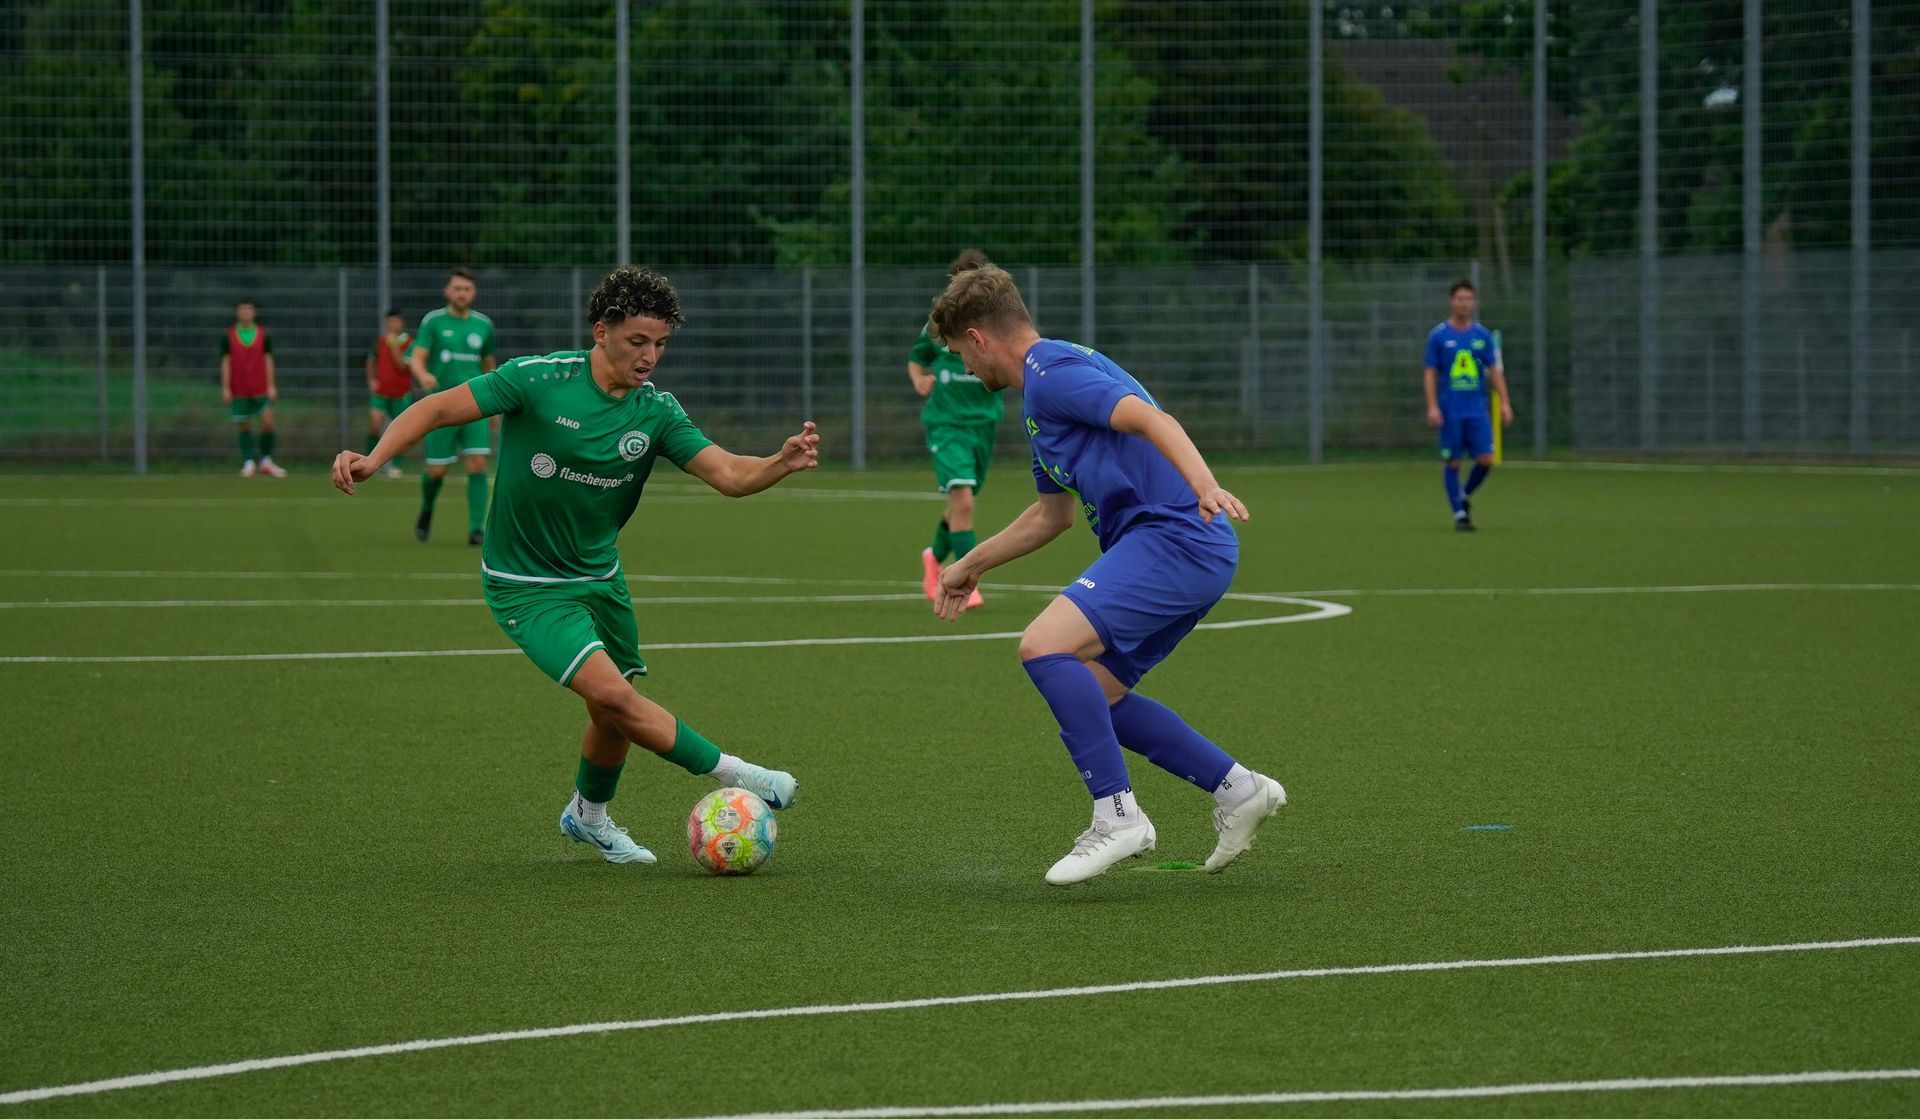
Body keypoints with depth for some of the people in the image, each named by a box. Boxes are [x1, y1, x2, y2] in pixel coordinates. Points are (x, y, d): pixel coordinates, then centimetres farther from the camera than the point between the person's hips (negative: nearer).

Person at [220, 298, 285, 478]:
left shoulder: (263, 335, 5)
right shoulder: (228, 336, 3)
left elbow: (268, 360, 4)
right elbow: (225, 362, 2)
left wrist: (271, 386, -3)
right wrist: (225, 388, -4)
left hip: (260, 389, 0)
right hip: (239, 392, 0)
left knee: (267, 422, -7)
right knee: (244, 426, 1)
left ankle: (266, 461, 5)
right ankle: (248, 463, 6)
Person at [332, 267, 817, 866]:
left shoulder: (657, 410, -7)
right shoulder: (539, 379, -20)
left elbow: (728, 474, -15)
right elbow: (437, 408, -15)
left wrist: (782, 463, -35)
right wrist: (373, 459, -29)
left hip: (600, 578, 6)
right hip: (526, 586, -6)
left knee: (615, 715, 13)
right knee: (612, 692, -23)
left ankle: (588, 815, 42)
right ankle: (733, 775, -10)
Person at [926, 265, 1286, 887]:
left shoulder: (1052, 372, -7)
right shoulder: (1044, 384, 25)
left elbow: (1150, 418, -23)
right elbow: (1052, 513, 38)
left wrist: (1203, 485, -39)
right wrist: (971, 565, 45)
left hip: (1173, 537, -10)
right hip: (1198, 556, 10)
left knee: (1044, 647, -21)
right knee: (1093, 698, 14)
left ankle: (1117, 814, -19)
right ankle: (1237, 789, 16)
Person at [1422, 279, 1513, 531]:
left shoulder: (1483, 335, 7)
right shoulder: (1438, 335, 0)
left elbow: (1494, 370, 10)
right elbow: (1431, 373, 0)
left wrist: (1504, 403, 1)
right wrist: (1432, 407, -9)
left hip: (1477, 410, 2)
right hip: (1450, 412, -2)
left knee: (1486, 460, -6)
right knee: (1452, 463, -1)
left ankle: (1465, 496, 20)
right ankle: (1459, 513, 9)